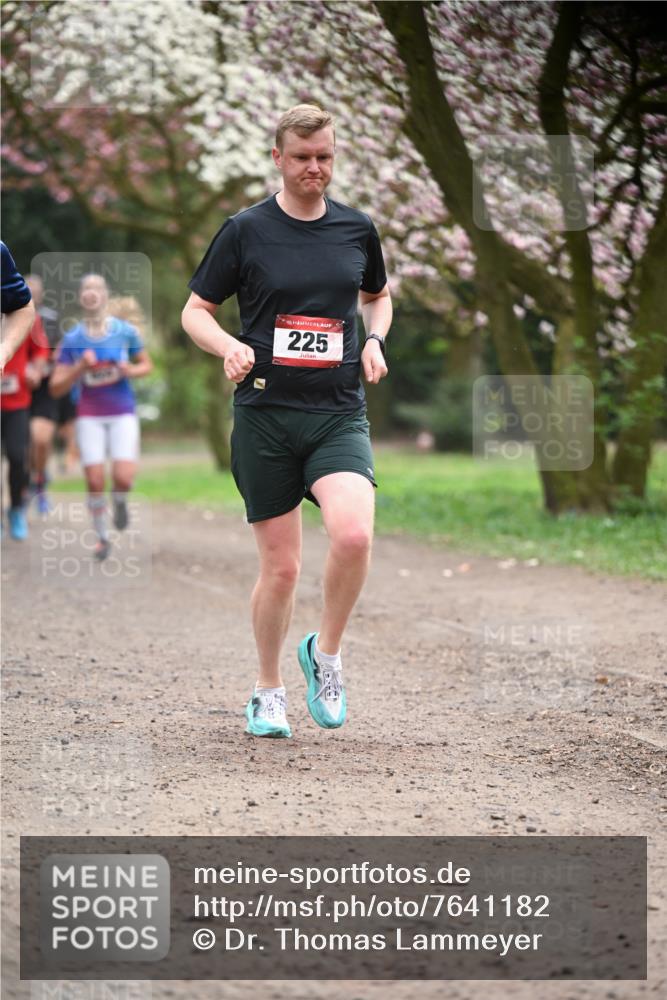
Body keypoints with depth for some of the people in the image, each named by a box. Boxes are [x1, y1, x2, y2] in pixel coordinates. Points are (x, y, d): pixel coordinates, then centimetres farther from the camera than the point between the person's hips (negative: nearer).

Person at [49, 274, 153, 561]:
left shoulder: (126, 331, -2)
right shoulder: (72, 339, -2)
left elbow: (147, 365, 11)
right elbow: (56, 388, -3)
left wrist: (131, 371, -11)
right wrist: (80, 368, -19)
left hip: (123, 414, -1)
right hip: (89, 416, 1)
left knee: (123, 478, -15)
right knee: (95, 482, -5)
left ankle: (119, 501, 22)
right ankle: (102, 537, 16)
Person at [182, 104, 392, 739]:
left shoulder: (356, 229, 8)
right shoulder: (246, 230, 0)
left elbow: (377, 295, 26)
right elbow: (195, 311, 5)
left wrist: (374, 340, 6)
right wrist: (230, 347, -15)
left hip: (339, 414, 1)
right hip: (265, 414, -1)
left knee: (353, 534, -24)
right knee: (280, 567, 2)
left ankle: (325, 653, 1)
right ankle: (268, 691, 23)